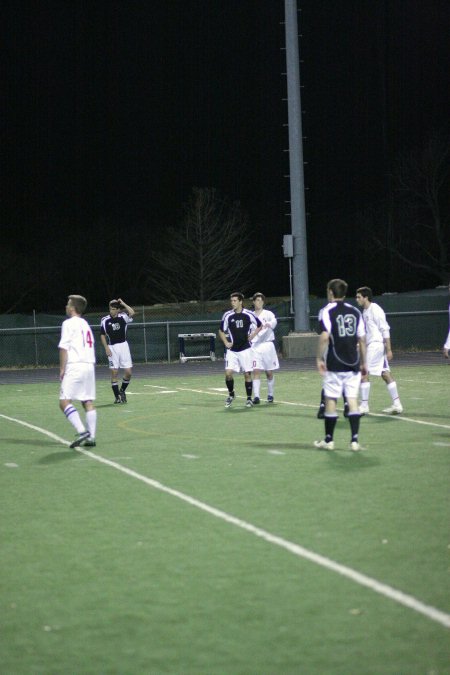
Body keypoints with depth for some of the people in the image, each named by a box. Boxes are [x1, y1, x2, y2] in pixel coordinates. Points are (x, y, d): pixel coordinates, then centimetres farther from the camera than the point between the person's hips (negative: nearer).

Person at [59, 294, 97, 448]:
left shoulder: (69, 323, -3)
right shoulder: (86, 324, 22)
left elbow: (64, 348, -10)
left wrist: (62, 369, -8)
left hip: (75, 366, -8)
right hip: (89, 366, 8)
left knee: (64, 401, -11)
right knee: (88, 402, 7)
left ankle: (81, 431, -25)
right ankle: (91, 437, 1)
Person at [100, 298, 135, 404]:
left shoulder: (123, 317, -2)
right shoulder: (105, 320, -1)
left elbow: (132, 313, -22)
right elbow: (102, 335, 5)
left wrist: (123, 304, -14)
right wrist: (106, 348, -5)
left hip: (123, 345, 0)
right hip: (112, 347, 0)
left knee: (128, 372, -4)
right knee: (114, 372, -2)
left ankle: (122, 391, 20)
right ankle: (117, 396, 6)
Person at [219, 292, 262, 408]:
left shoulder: (249, 314, -4)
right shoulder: (227, 315, 0)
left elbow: (259, 325, 11)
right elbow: (221, 331, 12)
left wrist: (252, 335, -1)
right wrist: (226, 343, -1)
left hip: (245, 348, -1)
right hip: (232, 350, 1)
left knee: (247, 374, 1)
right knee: (228, 373, -9)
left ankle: (249, 398, 13)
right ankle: (231, 394, 14)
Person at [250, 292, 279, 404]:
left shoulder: (268, 314, 0)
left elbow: (274, 321, -22)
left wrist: (268, 324, -44)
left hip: (268, 345, -2)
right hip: (255, 346, 2)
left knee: (269, 372, 5)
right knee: (256, 371, -9)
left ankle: (270, 395, 20)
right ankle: (256, 396, -13)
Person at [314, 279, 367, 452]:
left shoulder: (327, 311, -5)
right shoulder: (355, 312, 8)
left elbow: (324, 337, -17)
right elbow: (362, 339, 8)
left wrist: (319, 358, -9)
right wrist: (363, 362, 15)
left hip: (334, 365, -4)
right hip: (353, 365, 4)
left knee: (331, 400, 6)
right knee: (352, 401, 4)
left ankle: (328, 440, 14)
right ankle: (354, 440, -2)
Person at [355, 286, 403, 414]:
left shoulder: (375, 310, -13)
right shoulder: (365, 311, 14)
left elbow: (385, 330, -15)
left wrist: (389, 349, -17)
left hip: (376, 345, -9)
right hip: (371, 345, 9)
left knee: (364, 373, -8)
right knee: (386, 374, 7)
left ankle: (364, 406, -4)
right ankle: (397, 405, 7)